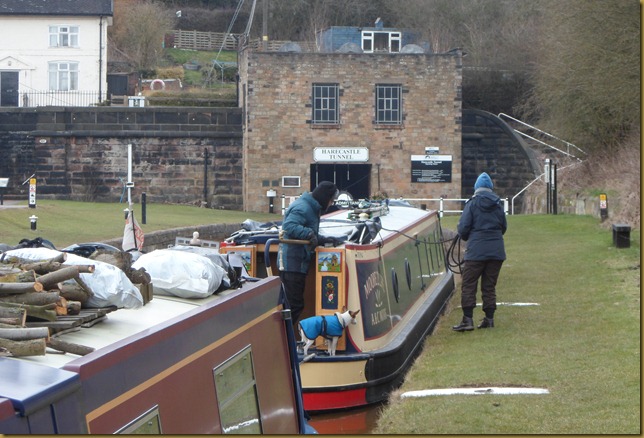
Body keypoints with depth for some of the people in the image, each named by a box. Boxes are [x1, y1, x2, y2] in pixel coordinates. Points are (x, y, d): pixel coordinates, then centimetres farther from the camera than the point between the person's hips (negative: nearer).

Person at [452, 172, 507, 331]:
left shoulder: (472, 204, -5)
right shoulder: (498, 204, 7)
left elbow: (463, 228, -7)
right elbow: (504, 227, 15)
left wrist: (467, 237, 15)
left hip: (476, 251, -4)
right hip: (496, 250, 4)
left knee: (468, 284, 0)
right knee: (489, 285, 11)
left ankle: (468, 320, -6)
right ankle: (489, 319, 11)